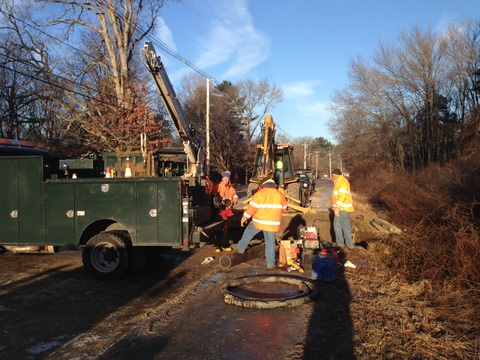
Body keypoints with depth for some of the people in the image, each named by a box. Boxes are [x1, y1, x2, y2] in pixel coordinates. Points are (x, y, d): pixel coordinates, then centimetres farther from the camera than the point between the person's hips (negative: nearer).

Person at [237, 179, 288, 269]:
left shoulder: (260, 193, -6)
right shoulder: (280, 195, 5)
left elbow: (252, 208, -11)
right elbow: (284, 209, 17)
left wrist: (244, 218, -2)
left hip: (258, 221, -2)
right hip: (273, 224, 2)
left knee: (248, 233, 24)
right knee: (270, 242, 9)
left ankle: (241, 248, 35)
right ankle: (270, 264, 9)